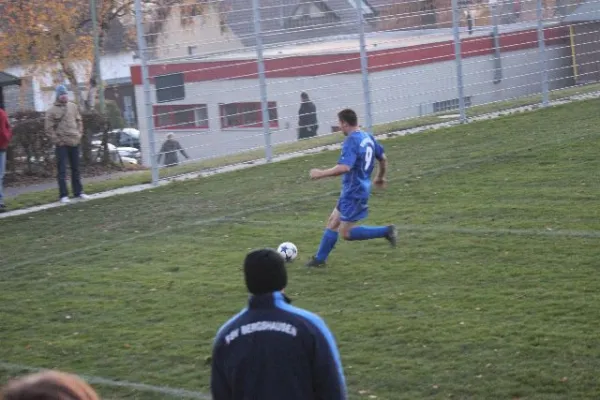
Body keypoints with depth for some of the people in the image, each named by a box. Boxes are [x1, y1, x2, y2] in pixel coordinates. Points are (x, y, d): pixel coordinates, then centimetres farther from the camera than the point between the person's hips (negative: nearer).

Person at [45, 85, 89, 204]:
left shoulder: (73, 107, 10)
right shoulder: (52, 111, -6)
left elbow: (79, 121, 17)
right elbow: (49, 128, -7)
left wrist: (79, 135, 7)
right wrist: (56, 140, -11)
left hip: (74, 143, 5)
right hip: (62, 144, -5)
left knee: (76, 168, 11)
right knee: (62, 170, -6)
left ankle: (78, 192, 19)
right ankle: (63, 195, -4)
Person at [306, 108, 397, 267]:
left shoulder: (351, 142, -22)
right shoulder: (368, 137, 7)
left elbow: (344, 167, -34)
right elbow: (383, 158, 17)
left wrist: (321, 173, -23)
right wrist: (380, 177, 34)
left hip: (354, 193, -10)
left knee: (346, 233, -2)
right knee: (333, 222, 15)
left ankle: (386, 231, -5)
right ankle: (320, 258, 21)